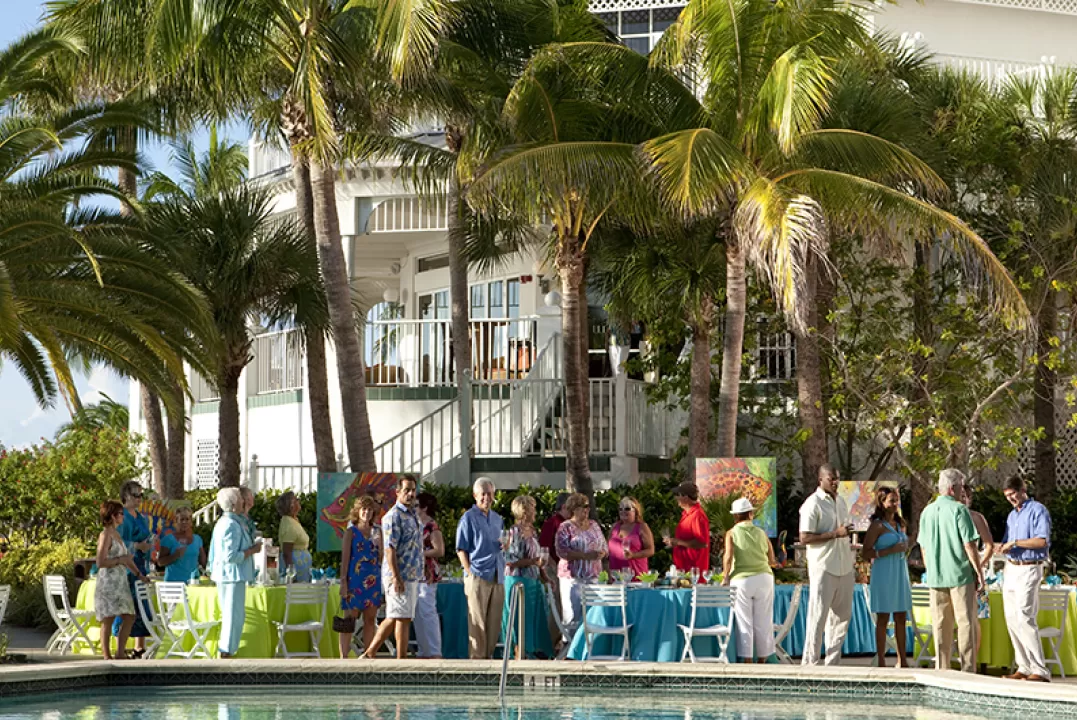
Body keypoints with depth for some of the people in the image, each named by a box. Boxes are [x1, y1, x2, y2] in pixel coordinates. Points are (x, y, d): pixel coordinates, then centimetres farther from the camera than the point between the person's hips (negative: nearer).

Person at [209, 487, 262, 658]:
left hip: (223, 576, 11)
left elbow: (213, 553, 20)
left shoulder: (221, 523, 14)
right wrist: (253, 550, -14)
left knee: (236, 615, 17)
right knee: (234, 616, -5)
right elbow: (231, 556, -23)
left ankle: (224, 651, 20)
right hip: (233, 576, -11)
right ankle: (226, 652, -4)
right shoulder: (232, 525, -18)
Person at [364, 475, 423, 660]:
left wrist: (419, 573, 20)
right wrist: (397, 578, -23)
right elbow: (390, 549, -19)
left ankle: (369, 653, 18)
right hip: (400, 577, -9)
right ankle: (401, 660, 1)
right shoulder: (393, 516, -13)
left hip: (412, 576, 9)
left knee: (393, 617, 12)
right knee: (403, 617, -5)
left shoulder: (413, 515, 16)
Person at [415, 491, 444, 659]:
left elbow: (439, 551, -16)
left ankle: (434, 652, -7)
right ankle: (424, 651, 14)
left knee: (427, 612, -9)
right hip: (416, 574, 9)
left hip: (427, 574, -9)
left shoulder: (432, 526, -9)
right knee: (418, 614, 9)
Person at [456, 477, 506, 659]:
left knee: (494, 621, 7)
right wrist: (470, 573, -12)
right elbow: (461, 550, -5)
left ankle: (488, 654, 14)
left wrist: (504, 544, 3)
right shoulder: (468, 518, -2)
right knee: (477, 621, -6)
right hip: (478, 576, -6)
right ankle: (476, 656, -3)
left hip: (497, 576, 6)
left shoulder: (497, 518, 18)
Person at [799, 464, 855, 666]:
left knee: (842, 615, 10)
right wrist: (835, 534, -21)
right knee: (818, 615, -5)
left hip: (844, 567, 8)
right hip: (823, 568, -8)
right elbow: (805, 537, -16)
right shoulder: (813, 504, -9)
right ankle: (810, 662, 0)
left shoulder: (840, 502, 15)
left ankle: (833, 661, 17)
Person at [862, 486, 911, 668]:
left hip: (900, 573, 7)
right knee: (883, 619, -4)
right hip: (883, 575, -7)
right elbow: (866, 553, -13)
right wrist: (891, 550, -18)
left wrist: (905, 547, 9)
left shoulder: (900, 524, 14)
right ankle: (881, 662, -1)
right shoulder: (877, 525, -8)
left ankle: (902, 660, 11)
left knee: (901, 618, 7)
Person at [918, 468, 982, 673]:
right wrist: (979, 572, -5)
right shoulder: (959, 510, -10)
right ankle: (968, 669, -3)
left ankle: (941, 670, 9)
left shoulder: (927, 511, 9)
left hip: (936, 577, 5)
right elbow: (969, 545, -12)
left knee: (941, 626, 9)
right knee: (966, 623, 0)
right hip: (960, 573, -5)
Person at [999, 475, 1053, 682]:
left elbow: (1042, 541, -18)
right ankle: (1024, 668, 10)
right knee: (1011, 619, 6)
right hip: (1011, 569, 9)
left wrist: (1015, 542, -17)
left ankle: (1040, 671, -16)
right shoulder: (1012, 515, 19)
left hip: (1028, 570, -9)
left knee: (1024, 618, -16)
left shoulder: (1038, 511, -7)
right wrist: (1004, 547, 0)